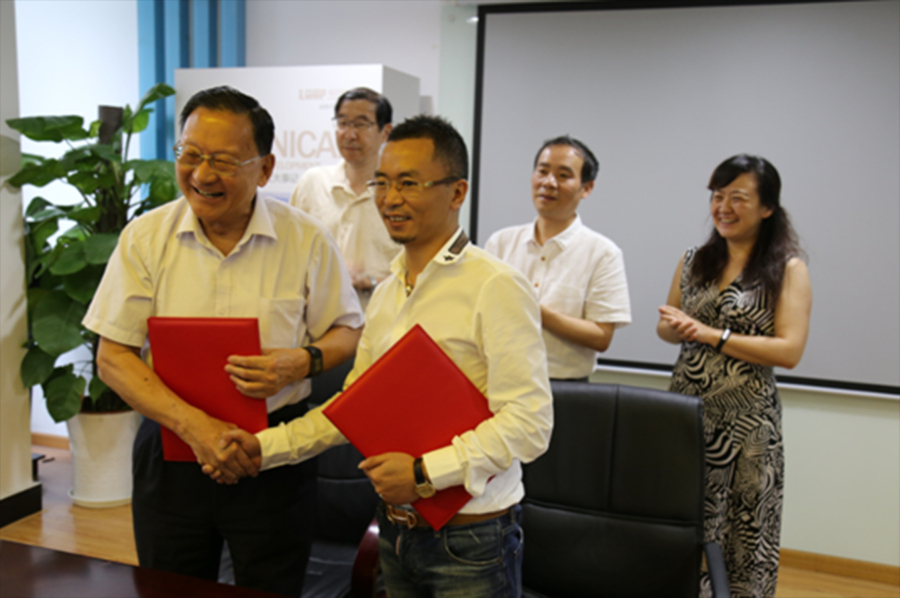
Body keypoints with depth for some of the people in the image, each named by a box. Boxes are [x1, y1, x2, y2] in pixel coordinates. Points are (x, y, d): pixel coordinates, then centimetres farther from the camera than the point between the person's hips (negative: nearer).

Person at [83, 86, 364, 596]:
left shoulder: (307, 239, -5)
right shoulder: (145, 237, -3)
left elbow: (348, 333, 3)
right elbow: (114, 357, -3)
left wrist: (304, 361, -20)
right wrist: (193, 424, -17)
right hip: (171, 451, 2)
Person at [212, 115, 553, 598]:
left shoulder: (496, 287, -17)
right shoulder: (385, 293, 9)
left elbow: (529, 422, -20)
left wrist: (424, 472, -22)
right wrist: (264, 447, 2)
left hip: (469, 541, -6)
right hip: (397, 530, 7)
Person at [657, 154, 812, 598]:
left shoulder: (788, 269, -3)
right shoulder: (694, 261, 10)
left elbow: (789, 351, -11)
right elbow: (668, 328, 17)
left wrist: (713, 334, -17)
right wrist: (671, 327, -7)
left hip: (747, 420, -3)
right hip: (687, 409, 4)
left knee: (743, 532, 4)